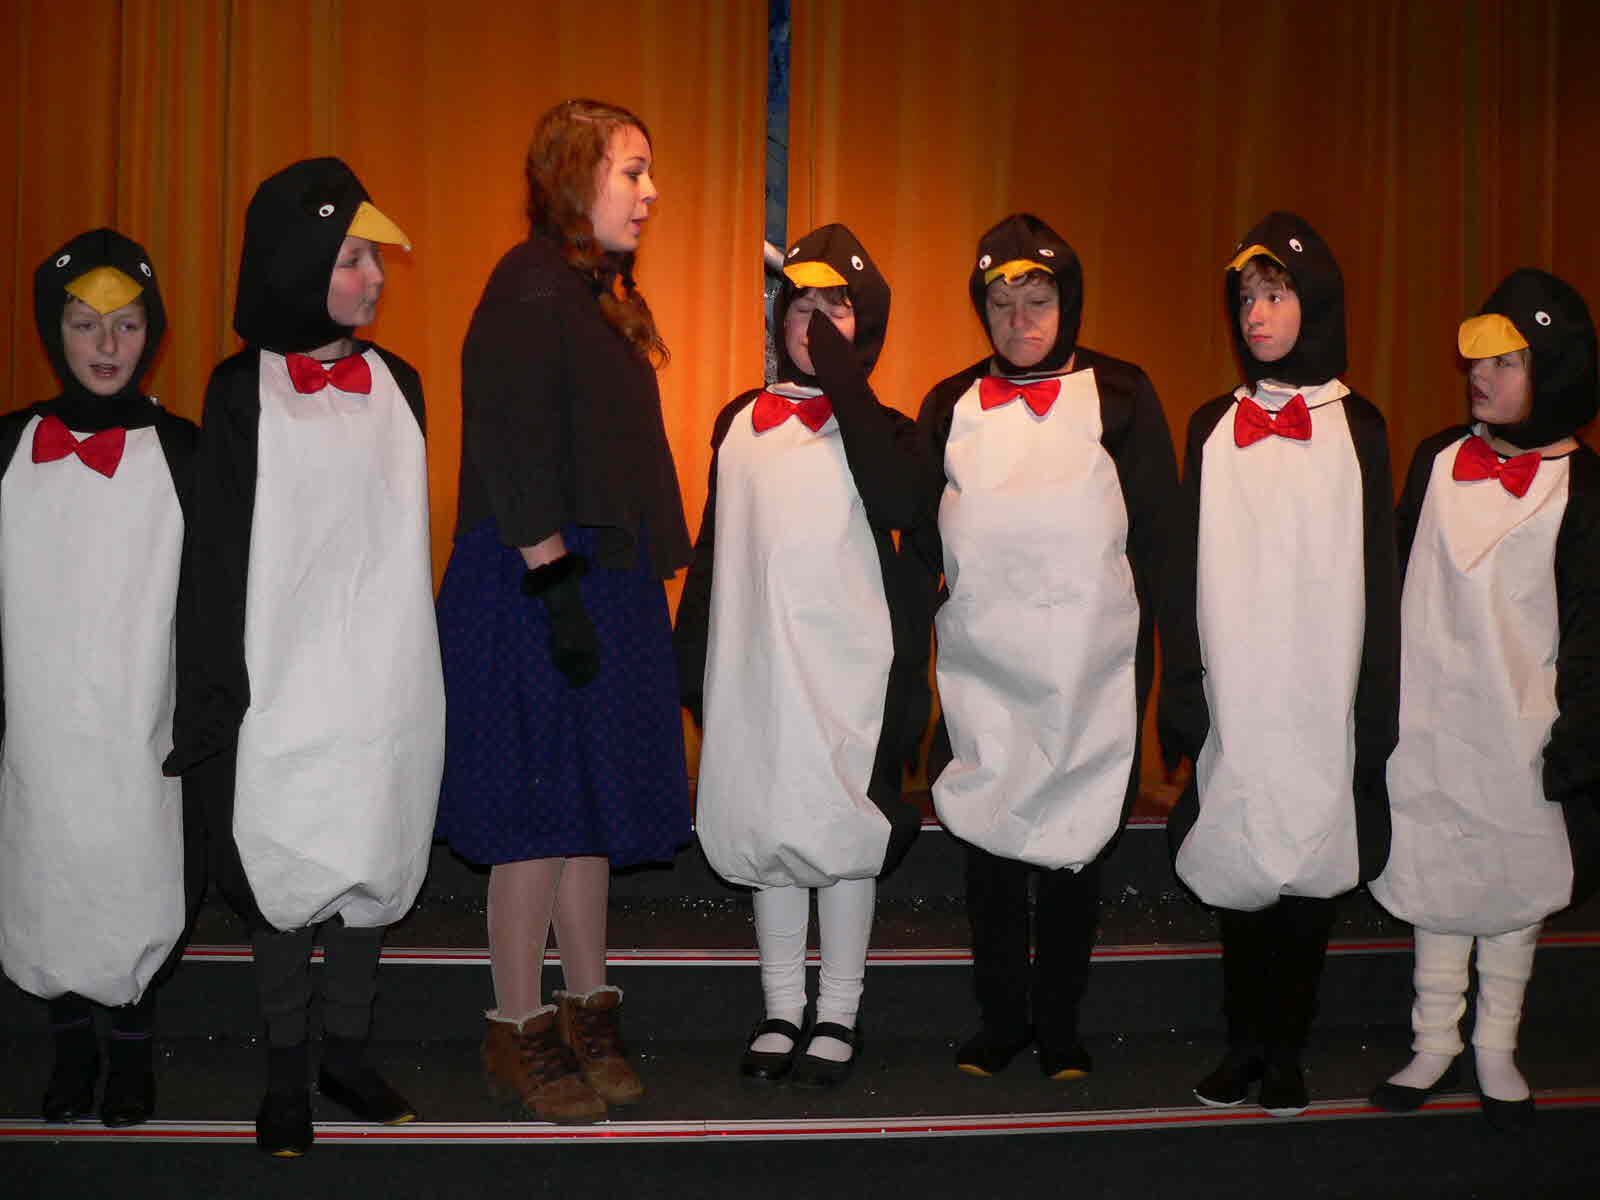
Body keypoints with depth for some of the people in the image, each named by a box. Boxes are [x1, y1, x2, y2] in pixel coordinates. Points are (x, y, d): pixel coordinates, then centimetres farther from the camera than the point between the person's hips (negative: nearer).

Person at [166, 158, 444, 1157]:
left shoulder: (396, 384, 8)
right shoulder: (244, 393, -4)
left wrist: (424, 676, 11)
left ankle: (347, 1055, 26)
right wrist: (215, 700, -8)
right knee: (287, 879, 4)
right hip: (284, 688, -4)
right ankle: (286, 1077, 19)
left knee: (373, 866, 10)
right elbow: (218, 557, -4)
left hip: (386, 687, 4)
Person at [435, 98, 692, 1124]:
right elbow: (515, 452, -18)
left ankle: (589, 1015, 22)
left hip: (609, 580, 9)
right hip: (539, 589, -9)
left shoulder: (599, 294, 17)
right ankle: (520, 1030, 10)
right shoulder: (532, 287, -12)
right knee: (541, 810, -2)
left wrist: (649, 585, 14)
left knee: (592, 807, 13)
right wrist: (558, 587, -21)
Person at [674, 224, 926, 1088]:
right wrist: (692, 654, 12)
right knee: (765, 828, 7)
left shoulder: (877, 425, 1)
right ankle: (781, 1012, 19)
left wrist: (845, 386, -17)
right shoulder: (740, 422, 11)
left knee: (841, 829, 0)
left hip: (847, 659, -3)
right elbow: (713, 543, 15)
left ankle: (837, 1015, 12)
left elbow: (898, 506, -20)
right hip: (753, 655, 3)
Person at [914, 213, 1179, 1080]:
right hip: (982, 671, 2)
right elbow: (922, 545, 10)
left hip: (1086, 675, -2)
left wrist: (1140, 662, -4)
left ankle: (1059, 1026, 18)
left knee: (1075, 849, 5)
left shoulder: (1119, 398, 2)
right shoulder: (952, 407, 9)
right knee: (988, 846, 5)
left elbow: (1155, 537, 1)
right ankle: (999, 1022, 18)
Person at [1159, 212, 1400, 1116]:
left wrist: (1375, 713, -2)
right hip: (1233, 695, 1)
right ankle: (1243, 1043, 15)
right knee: (1239, 869, 4)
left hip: (1320, 700, -1)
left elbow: (1378, 576, 3)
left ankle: (1286, 1050, 13)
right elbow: (1189, 572, 7)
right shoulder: (1213, 429, 9)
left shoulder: (1356, 429, 4)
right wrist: (1182, 694, 0)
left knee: (1309, 872, 1)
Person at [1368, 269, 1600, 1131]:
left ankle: (1496, 1051, 22)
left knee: (1515, 890, 8)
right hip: (1430, 727, 3)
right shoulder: (1437, 462, 5)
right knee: (1433, 883, 9)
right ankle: (1435, 1044, 22)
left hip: (1522, 732, -3)